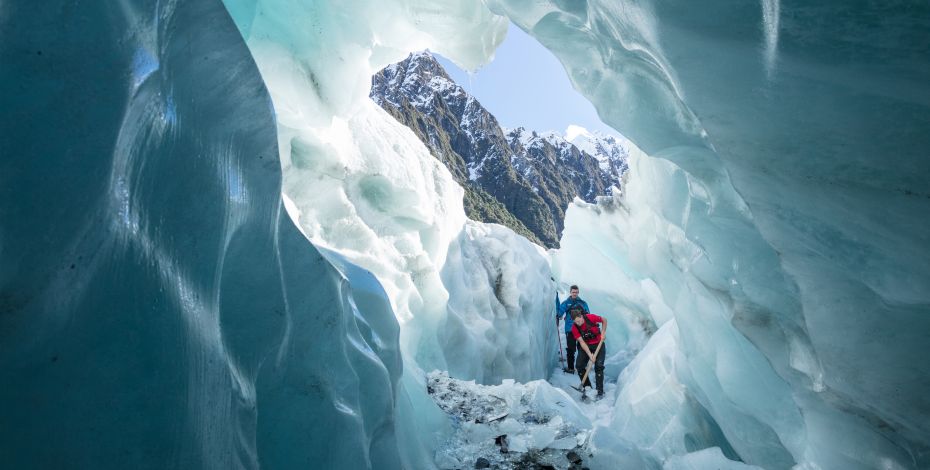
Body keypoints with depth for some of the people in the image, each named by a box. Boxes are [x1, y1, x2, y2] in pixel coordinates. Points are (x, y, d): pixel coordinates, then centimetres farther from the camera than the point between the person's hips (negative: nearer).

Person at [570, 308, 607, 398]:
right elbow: (581, 342, -18)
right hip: (585, 346, 2)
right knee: (579, 366, -7)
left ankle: (600, 392, -5)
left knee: (599, 366, -11)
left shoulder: (590, 317, -23)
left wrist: (603, 333, -10)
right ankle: (587, 387, 10)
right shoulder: (574, 327, -17)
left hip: (598, 344, -2)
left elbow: (604, 320, -4)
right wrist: (590, 355, -25)